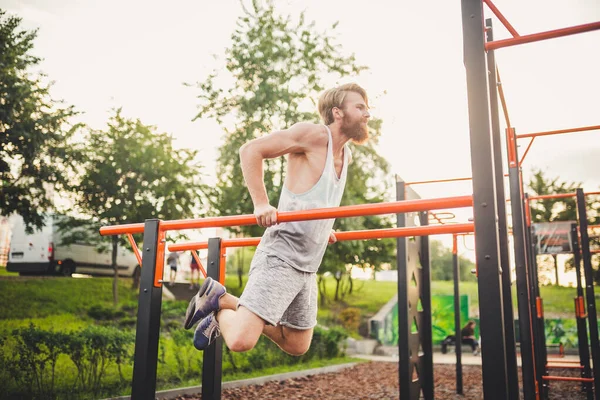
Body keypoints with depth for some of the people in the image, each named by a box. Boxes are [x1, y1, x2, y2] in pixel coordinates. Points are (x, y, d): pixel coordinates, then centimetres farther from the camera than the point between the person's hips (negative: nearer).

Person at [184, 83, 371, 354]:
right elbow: (251, 150, -15)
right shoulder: (313, 134, -9)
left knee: (297, 346, 15)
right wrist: (261, 204, -23)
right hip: (281, 256, -9)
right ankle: (215, 300, 14)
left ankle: (224, 302, 25)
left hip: (308, 267, 9)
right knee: (241, 340, -18)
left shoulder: (346, 155, 16)